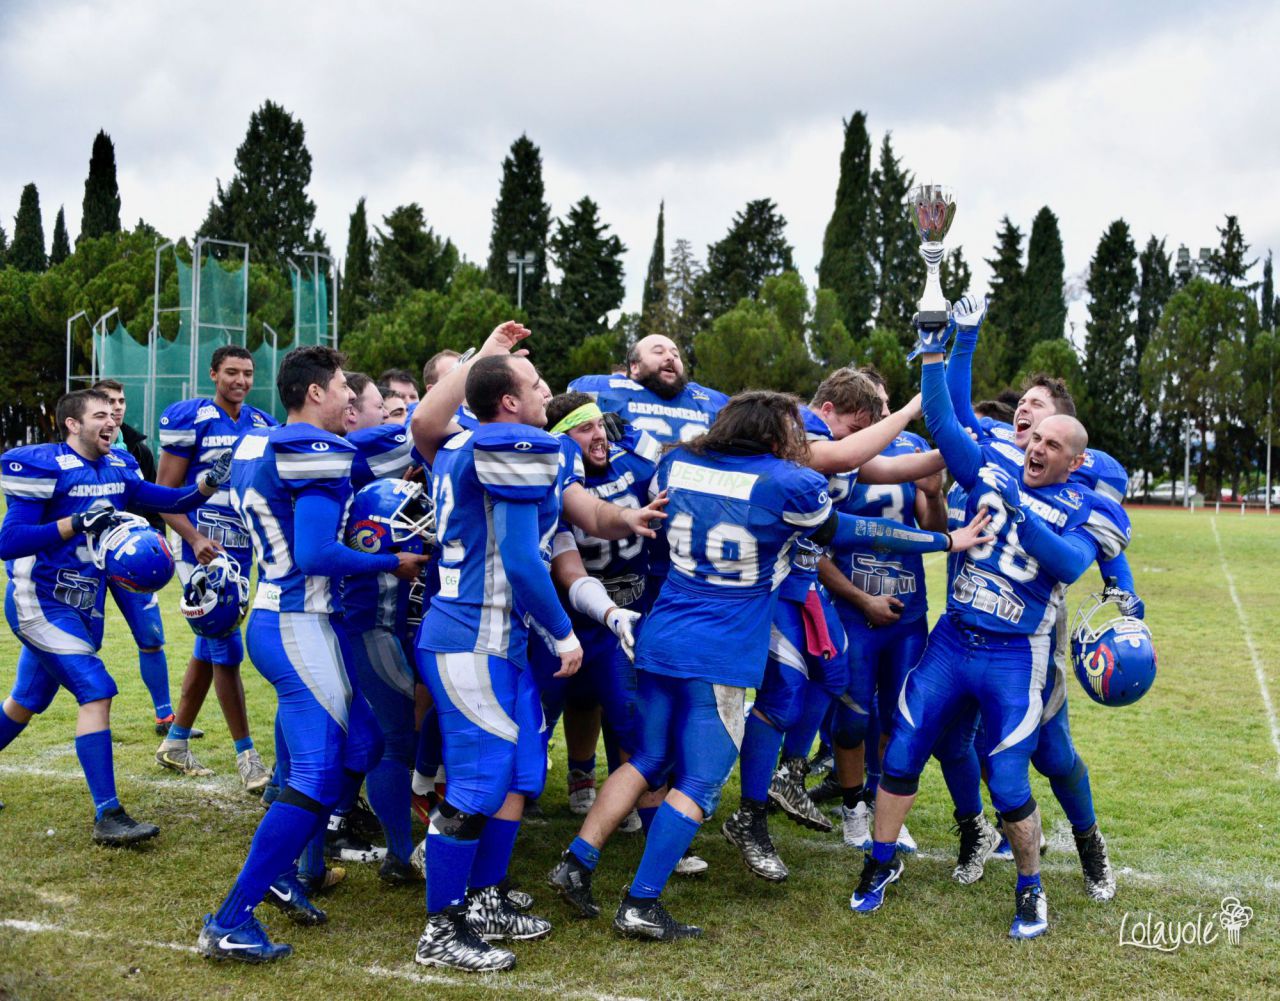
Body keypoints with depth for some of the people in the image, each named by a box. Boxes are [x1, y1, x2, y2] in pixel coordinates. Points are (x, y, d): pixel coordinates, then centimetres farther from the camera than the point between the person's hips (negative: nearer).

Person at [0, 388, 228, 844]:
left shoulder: (118, 469, 5)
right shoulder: (44, 468, -17)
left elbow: (167, 501, 4)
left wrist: (208, 484, -14)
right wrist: (78, 522, -30)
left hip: (85, 606, 8)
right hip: (41, 604, -8)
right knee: (96, 692, -16)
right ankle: (107, 816, -12)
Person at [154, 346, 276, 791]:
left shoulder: (263, 426, 8)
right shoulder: (191, 420, -9)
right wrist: (196, 539, -22)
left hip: (242, 552, 6)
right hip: (206, 553, -6)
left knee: (208, 650, 14)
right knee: (228, 650, -6)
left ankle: (175, 744, 28)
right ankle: (246, 754, 4)